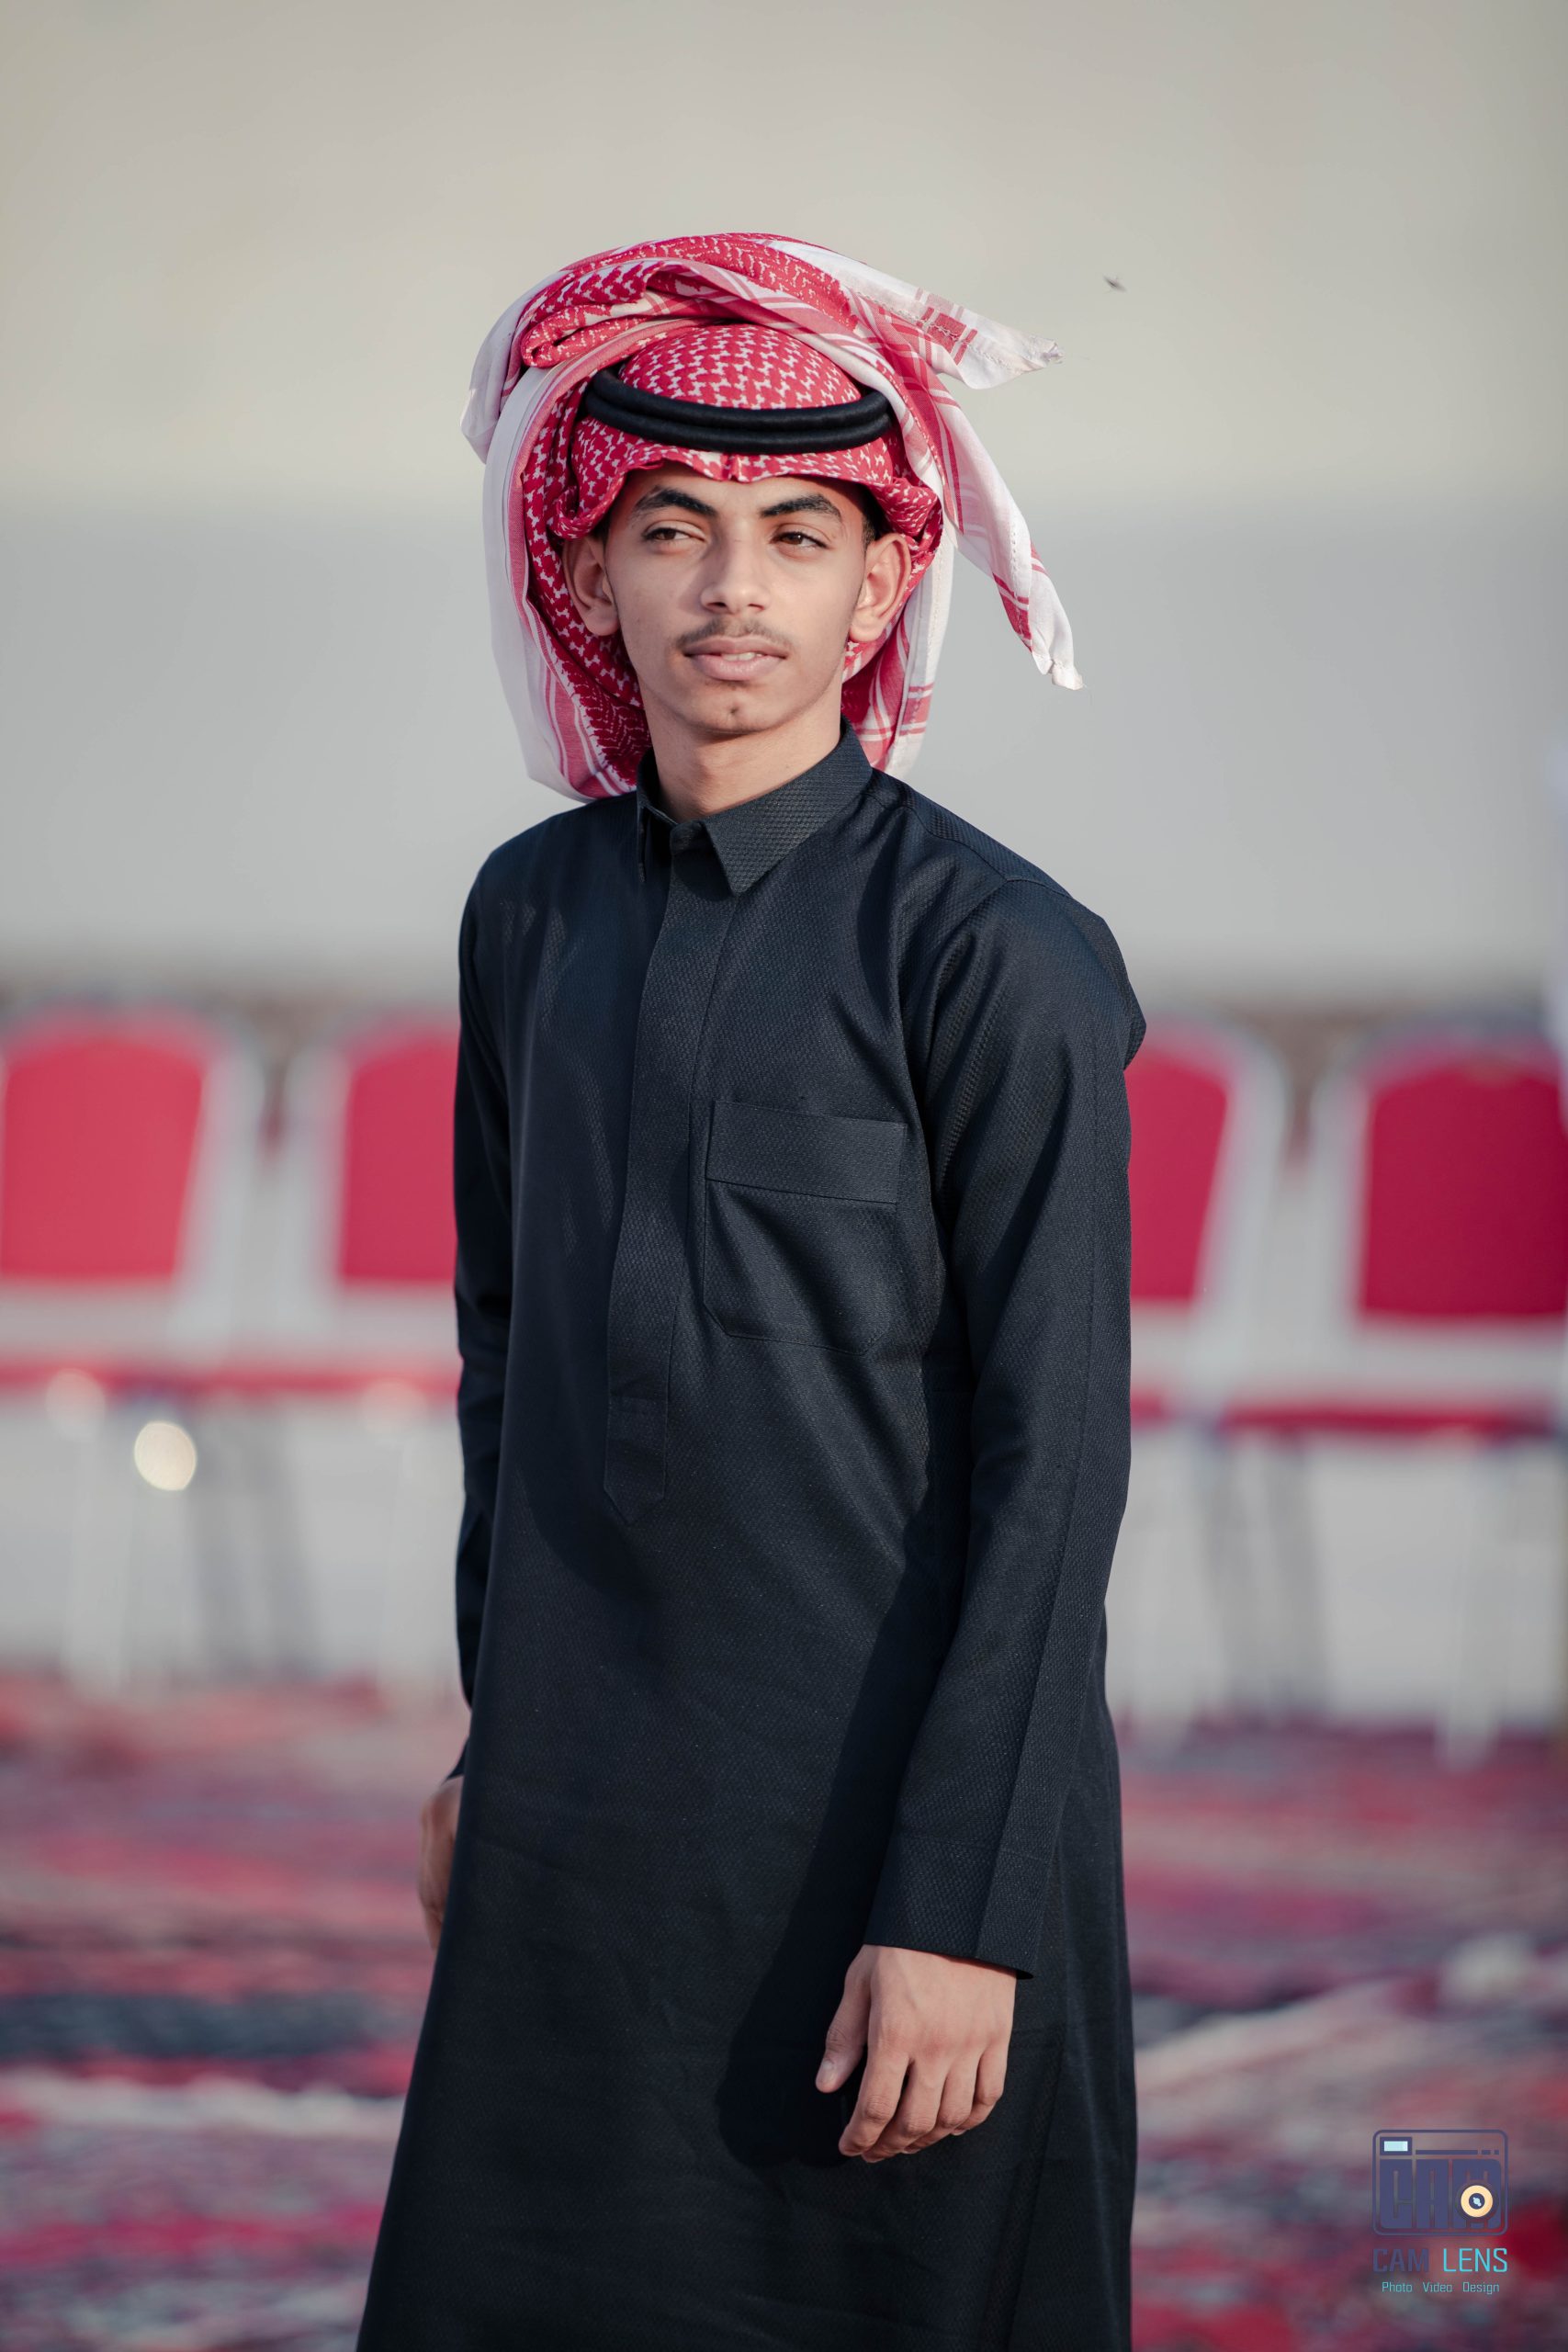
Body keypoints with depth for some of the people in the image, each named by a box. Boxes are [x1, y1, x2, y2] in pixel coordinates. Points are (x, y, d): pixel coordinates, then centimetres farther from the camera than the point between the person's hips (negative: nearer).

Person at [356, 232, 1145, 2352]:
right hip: (586, 1818, 5)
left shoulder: (994, 951, -11)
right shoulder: (536, 910, 6)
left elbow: (1051, 1465, -13)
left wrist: (962, 1914, -16)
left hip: (891, 1798, -5)